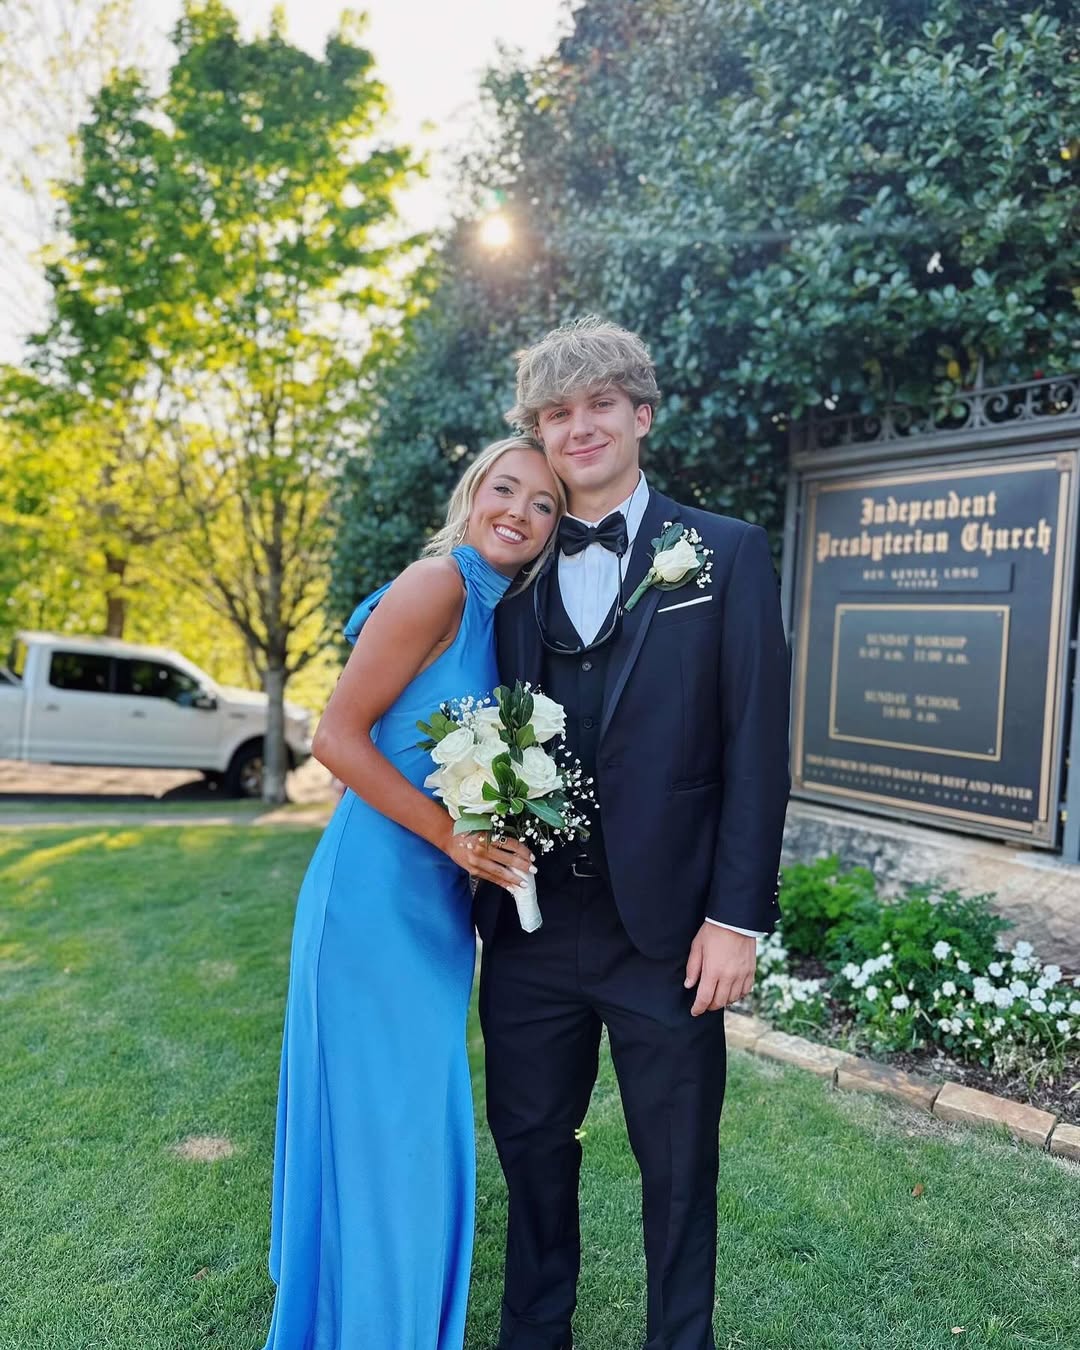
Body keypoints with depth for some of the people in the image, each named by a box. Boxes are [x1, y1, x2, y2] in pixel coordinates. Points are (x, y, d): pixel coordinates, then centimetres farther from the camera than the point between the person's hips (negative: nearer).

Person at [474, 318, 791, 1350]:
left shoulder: (725, 555, -2)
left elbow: (756, 747, -6)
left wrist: (736, 916, -10)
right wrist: (483, 887, 2)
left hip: (666, 926, -3)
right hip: (529, 925, 4)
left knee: (678, 1165, 15)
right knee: (531, 1144, 20)